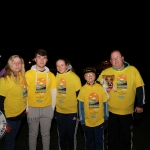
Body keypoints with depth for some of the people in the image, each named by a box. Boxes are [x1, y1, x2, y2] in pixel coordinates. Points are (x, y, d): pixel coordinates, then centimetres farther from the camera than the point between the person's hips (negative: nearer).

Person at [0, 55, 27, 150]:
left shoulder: (22, 76, -3)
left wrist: (26, 108, 8)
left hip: (21, 114, 6)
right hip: (10, 117, -5)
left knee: (13, 139, 24)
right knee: (10, 142, 12)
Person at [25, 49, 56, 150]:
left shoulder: (51, 75, 1)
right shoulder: (28, 74, -6)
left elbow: (53, 93, 5)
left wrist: (52, 109, 4)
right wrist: (26, 108, -6)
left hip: (47, 109, 2)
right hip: (32, 109, -1)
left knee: (46, 134, 14)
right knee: (33, 134, 13)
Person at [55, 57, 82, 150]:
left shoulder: (74, 77, -10)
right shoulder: (56, 77, 0)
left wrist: (80, 112, -7)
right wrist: (54, 110, 11)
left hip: (72, 112, -3)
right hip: (59, 112, 3)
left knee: (71, 135, 10)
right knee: (62, 135, 16)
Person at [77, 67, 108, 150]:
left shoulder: (100, 88, -8)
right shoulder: (83, 89, -9)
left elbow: (105, 104, -1)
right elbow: (81, 107, -5)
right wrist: (82, 122, -3)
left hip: (100, 122, 0)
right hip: (87, 122, 0)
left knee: (99, 142, 16)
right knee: (89, 142, 18)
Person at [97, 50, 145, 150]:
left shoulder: (133, 70, -6)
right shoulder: (105, 72, -7)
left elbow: (140, 88, -2)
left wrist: (140, 105, -2)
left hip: (128, 111, 0)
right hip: (111, 111, 0)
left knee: (127, 136, 19)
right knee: (112, 136, 16)